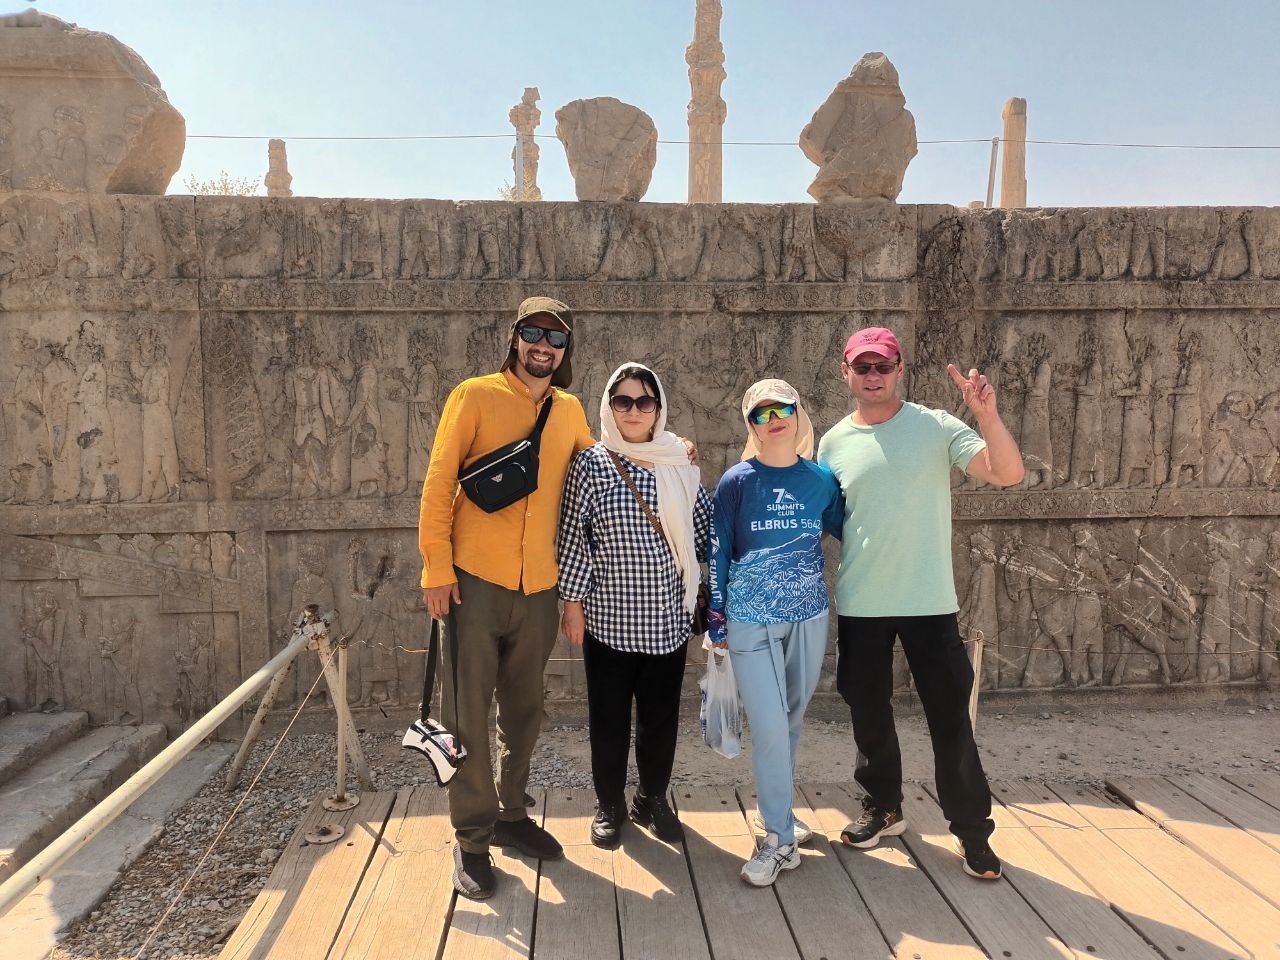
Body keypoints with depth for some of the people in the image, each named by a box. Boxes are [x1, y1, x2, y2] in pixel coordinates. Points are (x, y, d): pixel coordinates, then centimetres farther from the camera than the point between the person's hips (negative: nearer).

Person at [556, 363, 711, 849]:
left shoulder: (679, 463, 3)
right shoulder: (591, 462, -5)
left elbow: (705, 527, 11)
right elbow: (572, 535, -5)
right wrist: (572, 601, -5)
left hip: (667, 616, 3)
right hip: (608, 615, -2)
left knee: (662, 714, 13)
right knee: (609, 715, 10)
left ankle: (653, 799, 35)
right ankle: (609, 805, 31)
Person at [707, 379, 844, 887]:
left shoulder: (821, 479, 1)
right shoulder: (737, 481, -5)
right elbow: (718, 552, -1)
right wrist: (717, 620, 0)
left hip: (808, 617, 3)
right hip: (751, 621, -3)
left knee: (792, 721, 15)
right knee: (769, 728, -6)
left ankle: (774, 810, 37)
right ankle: (779, 838, 11)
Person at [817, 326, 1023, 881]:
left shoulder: (936, 427, -5)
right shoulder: (833, 444, 4)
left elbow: (1008, 474, -15)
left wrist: (987, 415, -29)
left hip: (929, 603, -3)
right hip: (859, 606, 3)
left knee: (950, 719, 5)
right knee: (868, 714, 15)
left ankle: (972, 830, 24)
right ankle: (882, 809, 37)